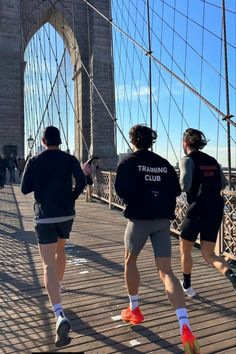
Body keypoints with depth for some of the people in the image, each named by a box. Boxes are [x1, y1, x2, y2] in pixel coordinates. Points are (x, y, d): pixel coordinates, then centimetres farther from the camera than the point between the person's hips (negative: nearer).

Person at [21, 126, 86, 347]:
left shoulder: (34, 161, -2)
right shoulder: (70, 159, -1)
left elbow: (25, 189, 1)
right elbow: (81, 182, -13)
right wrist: (71, 197, 5)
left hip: (44, 217, -2)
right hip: (66, 214, 3)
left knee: (48, 265, -6)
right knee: (60, 249, 29)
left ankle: (60, 316, -20)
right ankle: (58, 285, 47)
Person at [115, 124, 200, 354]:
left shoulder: (129, 162, -3)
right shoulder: (163, 163, 10)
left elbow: (121, 189, -14)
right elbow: (176, 190, 7)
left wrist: (133, 203, 6)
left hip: (139, 218, -3)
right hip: (163, 220, 4)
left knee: (130, 260, 22)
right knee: (166, 272, 3)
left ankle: (134, 310, 32)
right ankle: (185, 327, -10)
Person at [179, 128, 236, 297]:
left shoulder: (188, 159, -6)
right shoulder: (212, 160, 13)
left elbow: (185, 185, -19)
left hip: (198, 210, -6)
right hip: (216, 211, 6)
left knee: (185, 250, 17)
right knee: (208, 254, 13)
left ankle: (187, 286, 30)